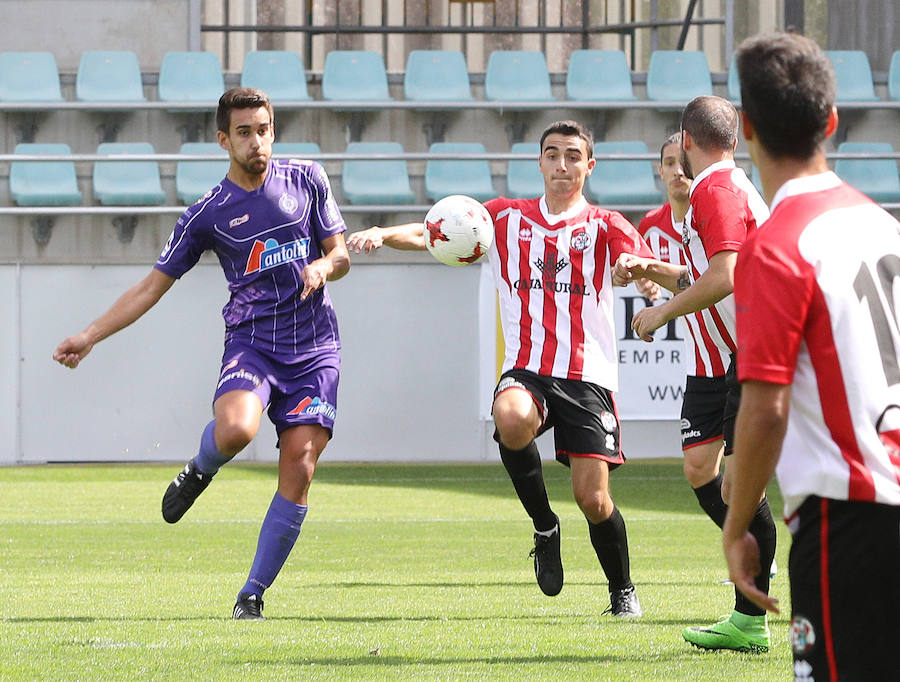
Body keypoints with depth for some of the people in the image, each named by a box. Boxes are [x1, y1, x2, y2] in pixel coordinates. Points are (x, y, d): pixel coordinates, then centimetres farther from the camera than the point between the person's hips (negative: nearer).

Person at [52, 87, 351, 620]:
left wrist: (322, 266, -12)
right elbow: (154, 285, 6)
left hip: (315, 347, 1)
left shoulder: (307, 179, 8)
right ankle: (200, 472, 5)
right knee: (235, 428, -33)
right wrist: (90, 337, -1)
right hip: (251, 341, -1)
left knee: (298, 470, -10)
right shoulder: (208, 215, 3)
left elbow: (341, 255, 13)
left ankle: (253, 593, 2)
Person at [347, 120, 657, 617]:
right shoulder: (507, 218, 13)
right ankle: (544, 528, -9)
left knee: (592, 497, -9)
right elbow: (432, 234, 7)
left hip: (587, 376, -1)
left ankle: (623, 590, 20)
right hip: (526, 369, 1)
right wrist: (383, 234, -13)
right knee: (511, 420, -35)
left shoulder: (605, 226, 8)